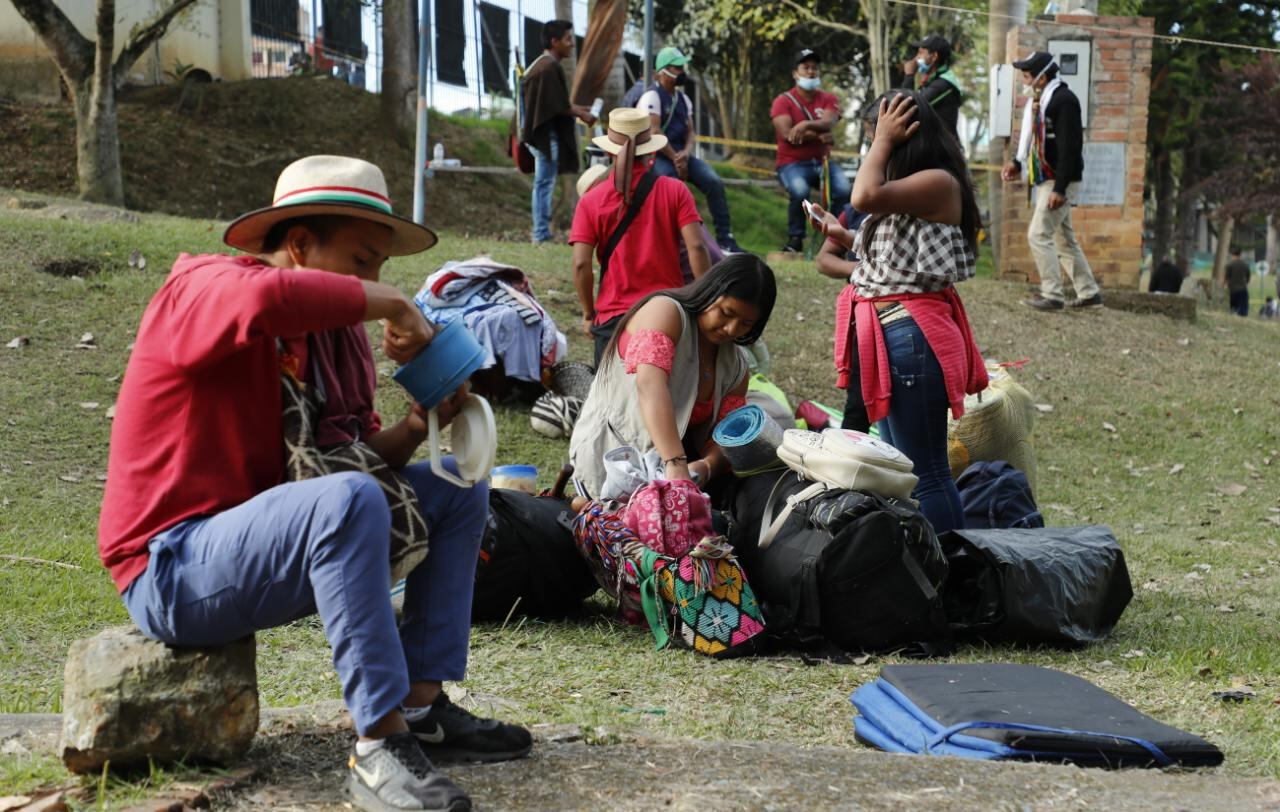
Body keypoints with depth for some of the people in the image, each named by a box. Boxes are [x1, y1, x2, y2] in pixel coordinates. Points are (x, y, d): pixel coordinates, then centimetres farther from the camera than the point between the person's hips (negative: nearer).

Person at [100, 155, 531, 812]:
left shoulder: (332, 329, 12)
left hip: (260, 541, 10)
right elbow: (268, 297, -40)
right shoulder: (204, 287, -14)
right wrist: (393, 306, -27)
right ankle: (380, 747, -30)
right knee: (349, 501, -36)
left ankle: (421, 706, 2)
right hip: (172, 566, -10)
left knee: (456, 491, 12)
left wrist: (415, 427, -11)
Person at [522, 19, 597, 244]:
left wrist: (576, 108, 16)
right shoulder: (550, 68, -17)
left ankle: (541, 233, 18)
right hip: (548, 135, -10)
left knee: (543, 183, 13)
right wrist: (581, 114, -7)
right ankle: (542, 234, -3)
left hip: (541, 134, 10)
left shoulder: (541, 65, 14)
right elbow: (557, 107, -19)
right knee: (545, 183, -6)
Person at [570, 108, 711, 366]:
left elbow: (581, 264, -8)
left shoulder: (591, 201, -1)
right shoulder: (675, 191, -1)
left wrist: (588, 314, 4)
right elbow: (696, 247, -9)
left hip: (612, 316, 0)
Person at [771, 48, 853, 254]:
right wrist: (818, 136, -16)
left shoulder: (828, 99, 8)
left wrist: (806, 125, -33)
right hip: (792, 163, -3)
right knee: (800, 191, -35)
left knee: (844, 189, -25)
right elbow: (787, 134, -14)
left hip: (822, 161, 3)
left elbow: (828, 123, -14)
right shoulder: (783, 101, 0)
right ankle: (795, 239, -16)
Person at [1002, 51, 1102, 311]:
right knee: (1065, 239, 14)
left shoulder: (1063, 100, -16)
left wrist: (1059, 188, -25)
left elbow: (1070, 147, -21)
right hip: (1045, 180, 10)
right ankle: (1089, 293, 21)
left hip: (1061, 182, -10)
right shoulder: (1040, 100, 12)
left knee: (1039, 235, -10)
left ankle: (1051, 295, -4)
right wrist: (1018, 163, 7)